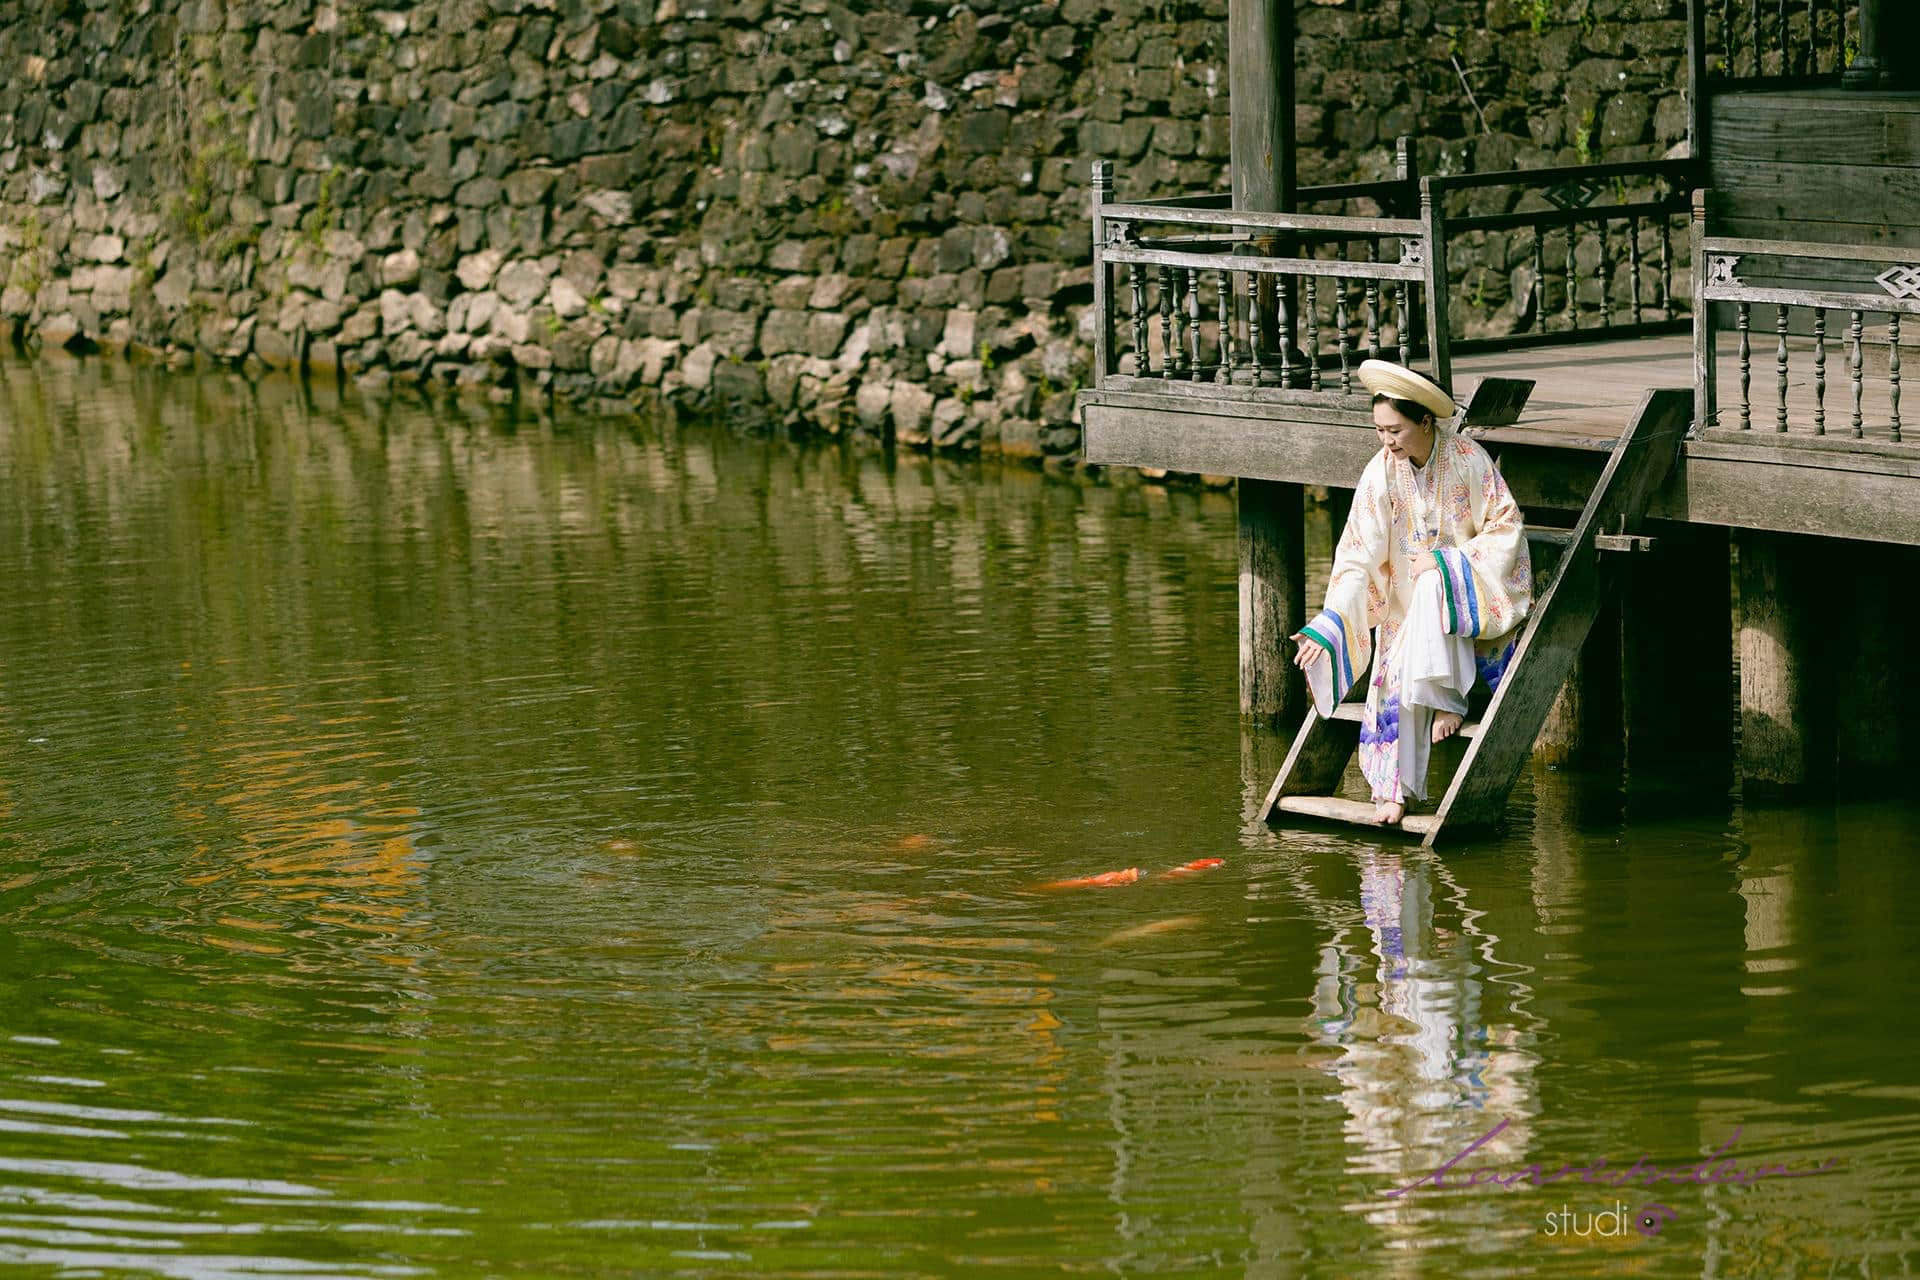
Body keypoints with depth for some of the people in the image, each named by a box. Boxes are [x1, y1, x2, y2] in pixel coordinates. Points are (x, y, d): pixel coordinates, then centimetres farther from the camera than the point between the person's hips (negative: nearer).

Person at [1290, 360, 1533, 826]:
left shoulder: (1468, 459, -15)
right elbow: (1358, 556, -13)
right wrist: (1327, 627, -22)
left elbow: (1506, 529, -11)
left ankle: (1447, 701, -23)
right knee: (1396, 679, -19)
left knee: (1433, 587, -36)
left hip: (1475, 585, -2)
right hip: (1408, 597, 2)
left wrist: (1445, 560, -21)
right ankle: (1394, 789, -10)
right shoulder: (1380, 474, -10)